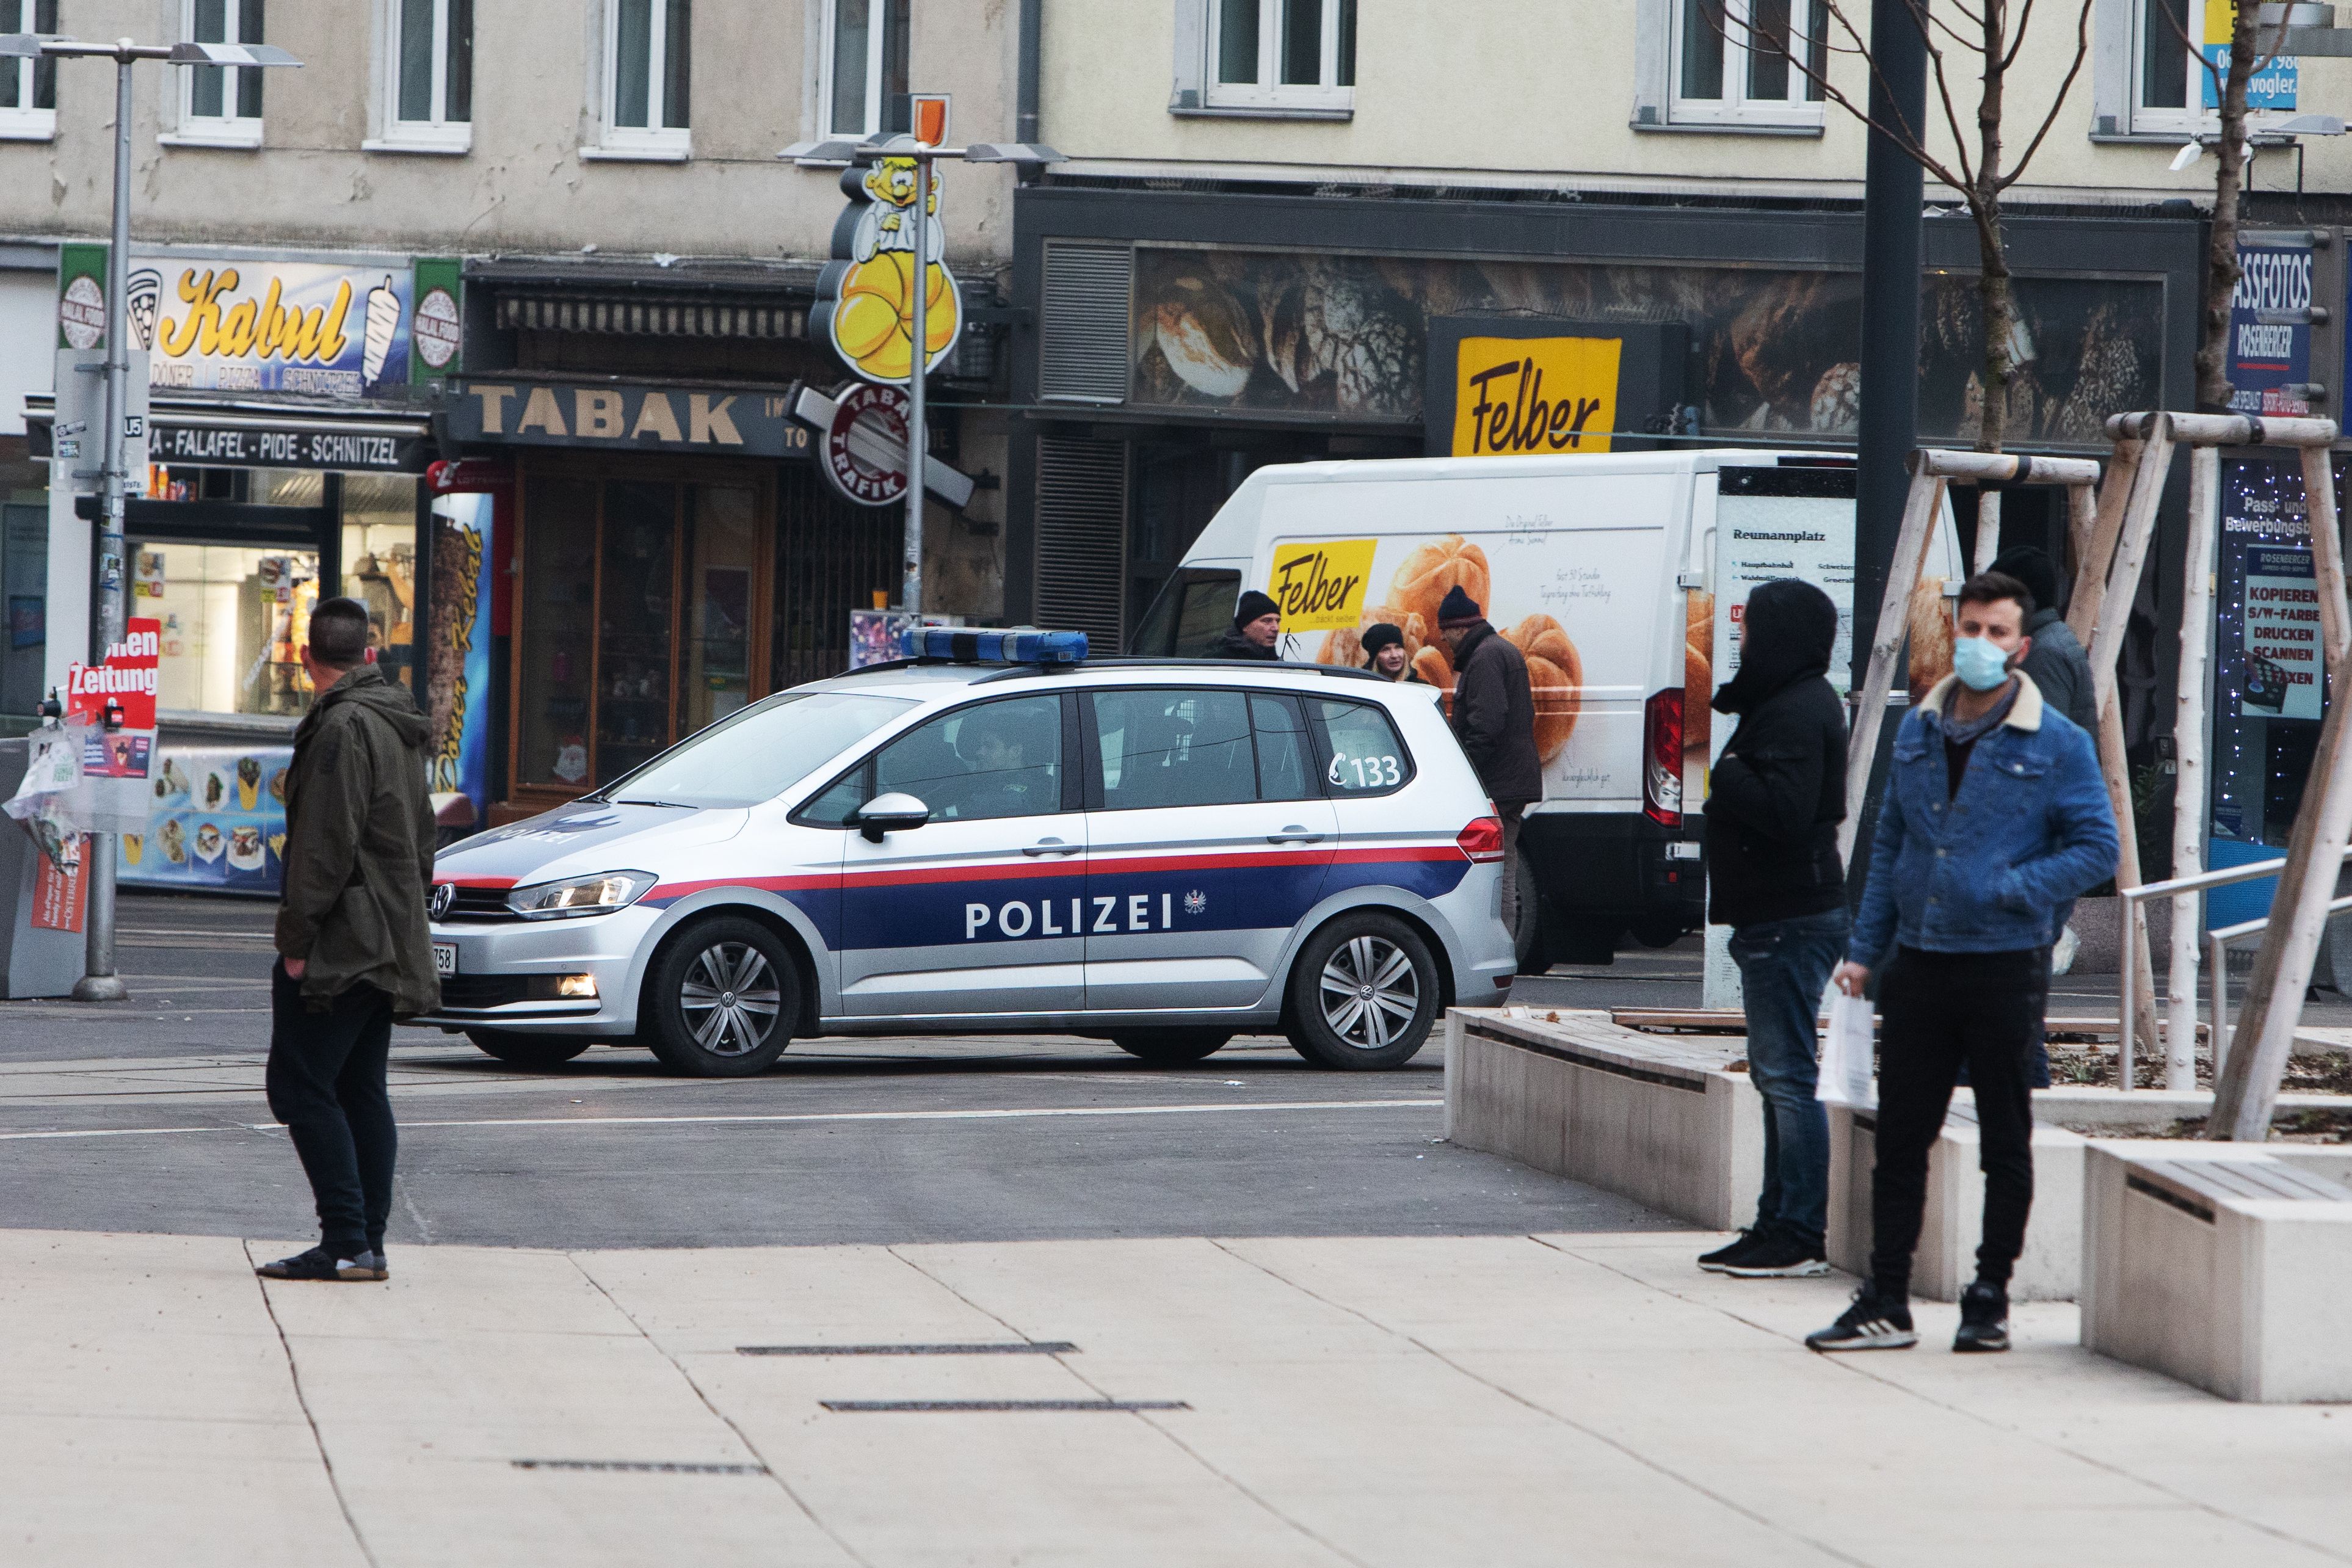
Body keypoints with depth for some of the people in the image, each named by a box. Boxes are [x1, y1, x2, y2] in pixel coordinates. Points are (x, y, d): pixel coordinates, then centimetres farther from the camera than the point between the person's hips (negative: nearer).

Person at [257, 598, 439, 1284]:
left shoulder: (343, 727, -15)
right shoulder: (400, 727, 16)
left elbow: (326, 846, -20)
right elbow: (421, 839, 22)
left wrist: (298, 937, -17)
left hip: (342, 942, -10)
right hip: (388, 943, 10)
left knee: (300, 1086, -9)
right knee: (362, 1092, 12)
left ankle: (346, 1243, -14)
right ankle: (366, 1245, 11)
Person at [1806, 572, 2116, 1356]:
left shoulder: (2056, 745, -4)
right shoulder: (1918, 731, 10)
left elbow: (2096, 848, -5)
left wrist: (2006, 891, -16)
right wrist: (1865, 950, 12)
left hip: (2006, 966, -4)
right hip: (1918, 964, 4)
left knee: (2004, 1139, 5)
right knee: (1899, 1134, 4)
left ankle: (1990, 1301, 14)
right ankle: (1886, 1304, 8)